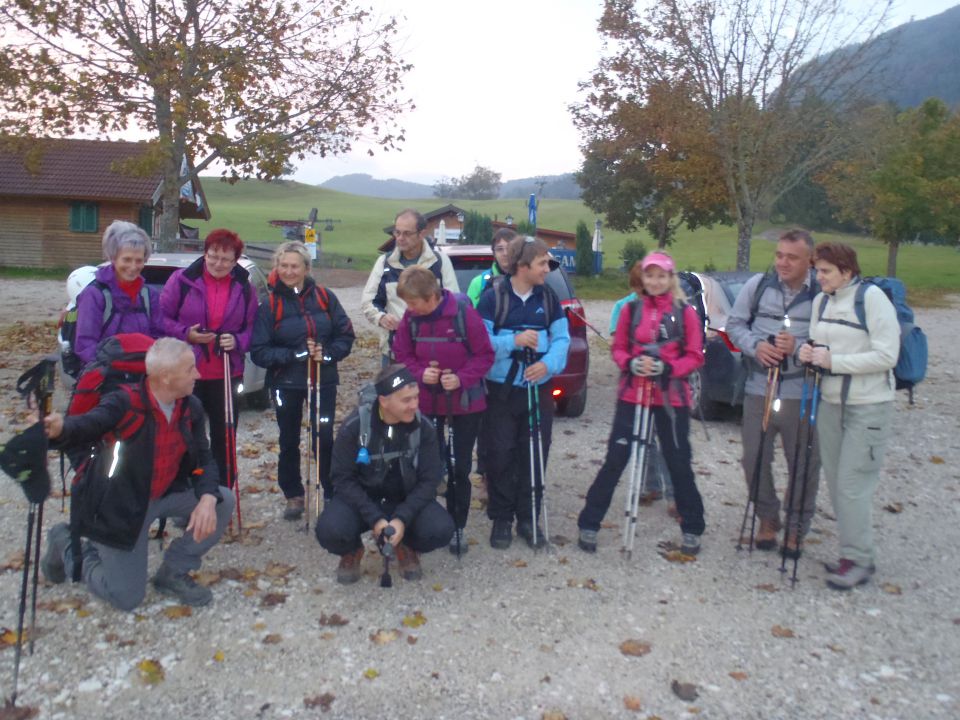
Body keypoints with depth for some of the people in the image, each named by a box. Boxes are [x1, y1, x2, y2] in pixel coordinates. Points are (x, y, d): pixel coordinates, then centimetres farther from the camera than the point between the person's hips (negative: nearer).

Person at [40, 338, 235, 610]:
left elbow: (203, 458, -5)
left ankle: (174, 572, 6)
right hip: (121, 505, -6)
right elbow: (86, 424, -41)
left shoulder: (191, 407, -7)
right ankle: (67, 545, 26)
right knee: (127, 598, 0)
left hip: (166, 495, 6)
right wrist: (59, 428, -66)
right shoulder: (125, 403, -24)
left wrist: (207, 498, -24)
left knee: (223, 500, -13)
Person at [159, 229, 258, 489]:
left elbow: (251, 327, 8)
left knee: (224, 434, 11)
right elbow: (162, 318, -1)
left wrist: (238, 341, -11)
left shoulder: (244, 288, 3)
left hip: (227, 374, 3)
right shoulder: (182, 280, -6)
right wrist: (185, 334, -16)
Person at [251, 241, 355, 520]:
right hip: (286, 383, 1)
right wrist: (295, 354, -20)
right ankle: (294, 496, 28)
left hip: (323, 380, 0)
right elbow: (259, 352, -9)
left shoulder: (324, 297, -4)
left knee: (324, 439, -2)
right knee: (289, 442, 13)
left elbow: (346, 335, 0)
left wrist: (327, 354, -17)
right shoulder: (270, 305, -6)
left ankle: (333, 495, 14)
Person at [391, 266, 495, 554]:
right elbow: (402, 354, 2)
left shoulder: (464, 313, -20)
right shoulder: (410, 318, -8)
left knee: (460, 467, 7)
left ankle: (457, 527, 22)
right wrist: (420, 373, -17)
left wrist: (461, 378, -25)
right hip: (426, 401, 3)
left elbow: (485, 355, -13)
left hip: (465, 402, -3)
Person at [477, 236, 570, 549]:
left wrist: (548, 364, -18)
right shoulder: (493, 296, -7)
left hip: (538, 389, 3)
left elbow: (562, 338, 1)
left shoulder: (549, 297, 4)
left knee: (534, 455, 8)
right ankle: (501, 519, 17)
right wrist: (513, 341, -24)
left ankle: (528, 519, 23)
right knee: (501, 455, 2)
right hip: (501, 389, -3)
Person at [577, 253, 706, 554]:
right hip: (632, 394, 1)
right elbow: (617, 348, 7)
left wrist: (666, 368, -18)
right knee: (615, 459, 2)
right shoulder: (631, 309, 4)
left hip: (672, 397, -1)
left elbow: (695, 356, -1)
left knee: (679, 463, 9)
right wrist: (631, 363, -15)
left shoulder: (685, 312, -1)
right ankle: (589, 524, 12)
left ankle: (692, 529, 26)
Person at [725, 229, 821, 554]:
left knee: (804, 465, 8)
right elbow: (735, 323, 7)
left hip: (802, 395, -2)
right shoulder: (758, 285, 2)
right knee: (755, 460, 11)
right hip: (758, 390, 3)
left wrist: (799, 347, -22)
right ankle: (767, 520, 33)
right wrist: (755, 345, -10)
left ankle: (796, 527, 28)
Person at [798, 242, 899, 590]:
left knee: (852, 486, -5)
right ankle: (852, 552, 23)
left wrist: (833, 361, -20)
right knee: (836, 483, 10)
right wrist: (809, 353, -5)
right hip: (830, 402, 7)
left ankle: (859, 559, 9)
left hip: (869, 407, -7)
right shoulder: (820, 301, 8)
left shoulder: (872, 297, -12)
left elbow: (886, 356, -16)